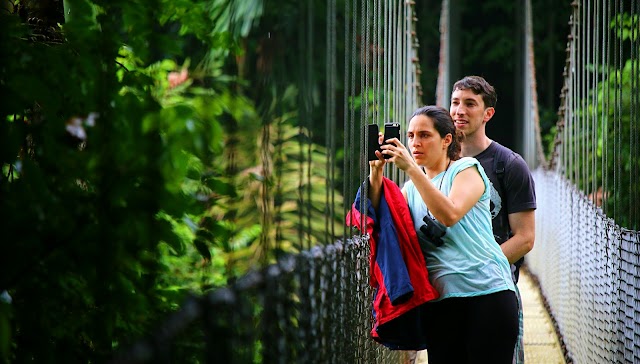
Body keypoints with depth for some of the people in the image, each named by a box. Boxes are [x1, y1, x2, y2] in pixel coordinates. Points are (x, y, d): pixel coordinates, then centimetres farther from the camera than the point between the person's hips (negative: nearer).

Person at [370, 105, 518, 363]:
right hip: (440, 301, 5)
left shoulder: (467, 168, 3)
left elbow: (450, 214, -17)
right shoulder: (412, 187, 19)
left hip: (487, 293, -5)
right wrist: (376, 172, -7)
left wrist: (411, 168, -19)